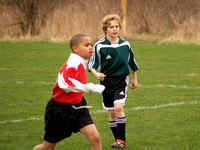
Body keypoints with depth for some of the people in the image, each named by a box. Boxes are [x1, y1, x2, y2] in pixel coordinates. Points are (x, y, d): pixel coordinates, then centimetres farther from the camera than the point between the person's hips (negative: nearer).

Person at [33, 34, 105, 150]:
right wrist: (90, 88, -44)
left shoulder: (81, 62, 5)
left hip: (77, 107, 7)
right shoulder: (73, 63, -24)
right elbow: (64, 83, -42)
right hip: (60, 109, -7)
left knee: (95, 137, -15)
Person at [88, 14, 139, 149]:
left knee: (118, 106, -20)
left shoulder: (125, 44, 1)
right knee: (112, 112, 5)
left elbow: (132, 62, 16)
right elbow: (92, 63, 0)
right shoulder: (99, 46, -6)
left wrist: (135, 79, 22)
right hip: (106, 80, 1)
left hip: (121, 79, -1)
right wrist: (96, 73, -20)